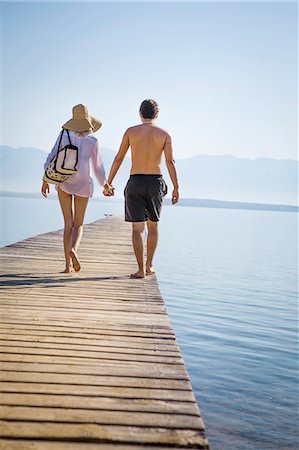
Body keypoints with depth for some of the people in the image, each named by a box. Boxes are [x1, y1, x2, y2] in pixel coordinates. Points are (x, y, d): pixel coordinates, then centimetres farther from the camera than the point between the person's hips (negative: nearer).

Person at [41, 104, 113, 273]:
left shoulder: (64, 135, 0)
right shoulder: (93, 140, -3)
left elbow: (52, 158, -1)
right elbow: (98, 167, 3)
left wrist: (46, 180, 7)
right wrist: (105, 185, 19)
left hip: (63, 182, 1)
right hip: (83, 184, -1)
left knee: (68, 223, 8)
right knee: (78, 225, 9)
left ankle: (68, 265, 2)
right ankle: (73, 249, -23)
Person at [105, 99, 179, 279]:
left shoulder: (131, 131, 2)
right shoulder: (164, 134, 3)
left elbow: (118, 159, 1)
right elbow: (170, 161, -5)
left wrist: (108, 183, 7)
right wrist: (176, 188, -4)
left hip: (135, 182, -1)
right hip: (156, 182, 1)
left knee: (137, 228, 0)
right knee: (153, 225, 18)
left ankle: (141, 269, -7)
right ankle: (149, 265, 24)